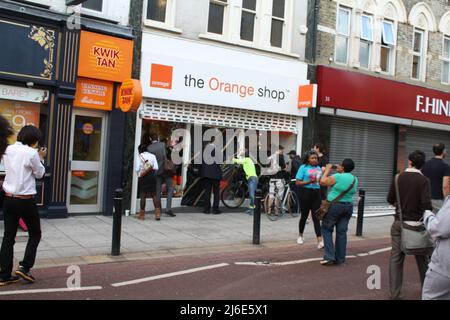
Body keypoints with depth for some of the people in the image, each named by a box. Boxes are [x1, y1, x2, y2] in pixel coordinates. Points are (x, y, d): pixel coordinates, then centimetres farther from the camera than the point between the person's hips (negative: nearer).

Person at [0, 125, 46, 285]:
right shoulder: (31, 153, -14)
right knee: (35, 234, 13)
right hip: (25, 200, -6)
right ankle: (24, 267, 3)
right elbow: (39, 174, -2)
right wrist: (41, 158, 10)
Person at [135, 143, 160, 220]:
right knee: (154, 194, 7)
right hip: (152, 176, 2)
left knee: (143, 195, 5)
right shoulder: (152, 156, 6)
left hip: (143, 177, -2)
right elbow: (156, 168, -3)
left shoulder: (139, 157, -1)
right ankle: (158, 213, -3)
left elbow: (137, 169, -8)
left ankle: (142, 214, 11)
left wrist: (139, 173, 11)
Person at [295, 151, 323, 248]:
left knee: (316, 217, -3)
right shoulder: (303, 167, -4)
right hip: (306, 193, -3)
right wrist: (309, 182, -19)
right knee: (304, 216, 11)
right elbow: (298, 183, -8)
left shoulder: (318, 168, 10)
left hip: (316, 193, 3)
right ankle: (300, 236, 33)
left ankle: (320, 241, -8)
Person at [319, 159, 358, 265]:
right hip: (348, 207, 6)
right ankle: (340, 259, 12)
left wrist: (327, 170, 4)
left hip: (334, 206, -6)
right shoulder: (354, 179, 6)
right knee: (342, 232, 9)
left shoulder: (337, 177, -14)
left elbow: (322, 182, -8)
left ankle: (329, 256, -3)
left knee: (326, 229, 5)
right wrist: (339, 171, 21)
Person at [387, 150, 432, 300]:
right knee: (422, 258, 15)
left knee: (396, 258, 5)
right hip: (417, 224, -2)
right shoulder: (423, 180, -10)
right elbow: (426, 203, -19)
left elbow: (390, 199, 6)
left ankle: (395, 293, 5)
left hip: (399, 223, 2)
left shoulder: (398, 178, -1)